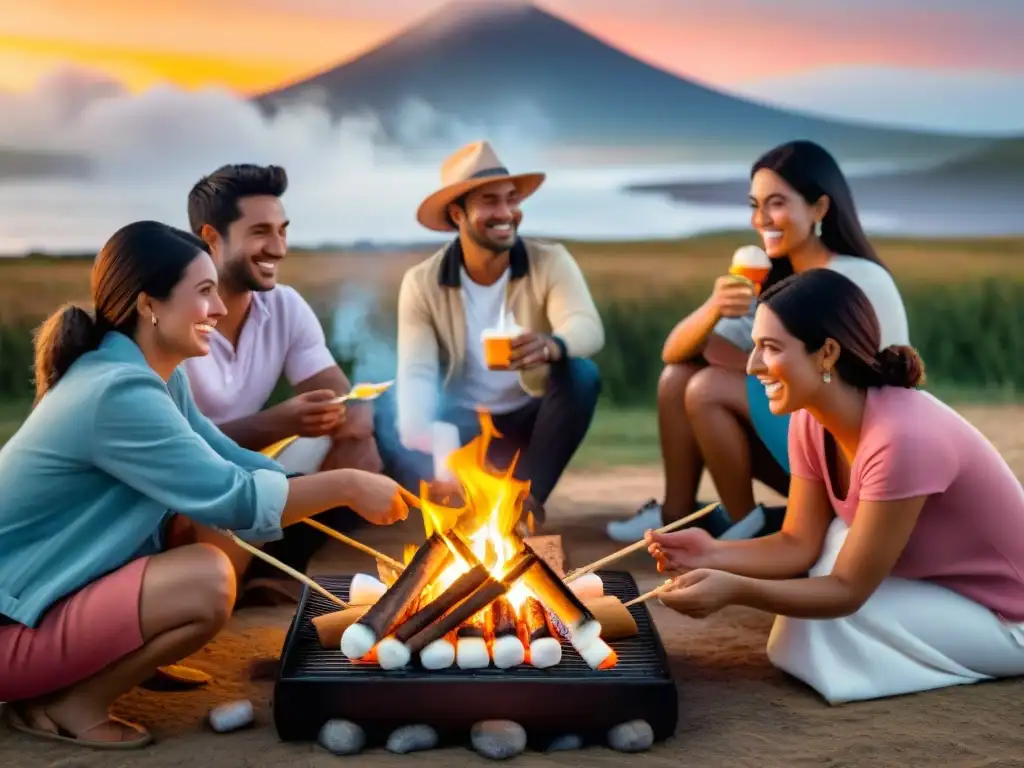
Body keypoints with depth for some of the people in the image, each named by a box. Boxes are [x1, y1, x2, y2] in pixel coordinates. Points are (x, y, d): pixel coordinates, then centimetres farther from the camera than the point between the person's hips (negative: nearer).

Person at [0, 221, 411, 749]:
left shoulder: (154, 376, 5)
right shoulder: (119, 392, -26)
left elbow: (224, 463, 9)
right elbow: (234, 499, -27)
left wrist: (342, 495, 0)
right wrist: (347, 487, -16)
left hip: (57, 585, 10)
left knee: (199, 521, 1)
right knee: (207, 580, -24)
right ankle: (62, 703, -7)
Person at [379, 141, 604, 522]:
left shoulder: (550, 262, -12)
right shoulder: (422, 283, -10)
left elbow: (588, 327, -28)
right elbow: (416, 371, -16)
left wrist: (552, 346, -53)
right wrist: (418, 430, -38)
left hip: (530, 419, 1)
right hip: (463, 425, 0)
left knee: (580, 375, -30)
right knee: (401, 446, -30)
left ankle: (528, 496, -16)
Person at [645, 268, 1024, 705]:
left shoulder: (901, 438, -34)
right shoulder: (812, 421, -9)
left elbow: (848, 590, -29)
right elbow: (800, 545, -8)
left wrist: (735, 590, -40)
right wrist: (713, 554, -24)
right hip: (936, 583, 7)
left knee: (810, 636, -18)